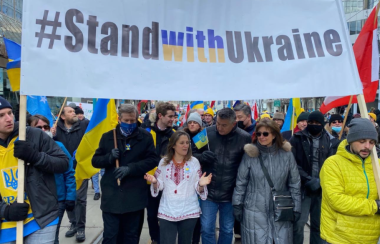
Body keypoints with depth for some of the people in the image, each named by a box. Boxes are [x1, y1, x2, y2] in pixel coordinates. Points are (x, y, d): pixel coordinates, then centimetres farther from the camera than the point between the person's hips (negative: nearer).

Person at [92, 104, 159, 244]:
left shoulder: (145, 137, 1)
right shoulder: (108, 136, 6)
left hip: (134, 195, 0)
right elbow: (95, 161, 8)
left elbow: (153, 160, -4)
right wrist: (109, 157, -13)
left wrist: (130, 168, -16)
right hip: (111, 195, 1)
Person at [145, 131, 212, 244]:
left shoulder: (194, 162, -2)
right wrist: (154, 182, -17)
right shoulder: (164, 162, 0)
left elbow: (197, 187, -1)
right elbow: (160, 185, 3)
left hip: (189, 211, 0)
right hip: (167, 211, 0)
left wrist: (201, 185, -22)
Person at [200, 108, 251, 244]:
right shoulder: (207, 133, -9)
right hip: (209, 191, 0)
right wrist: (201, 156, -22)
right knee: (206, 229, 7)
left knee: (227, 230, 17)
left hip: (231, 193, 0)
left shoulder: (245, 138, -10)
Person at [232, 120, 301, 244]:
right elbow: (241, 182, -1)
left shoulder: (286, 154, -5)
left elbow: (294, 184, 3)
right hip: (255, 211, -1)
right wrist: (237, 205, 0)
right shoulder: (250, 154, -8)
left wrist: (296, 208, 4)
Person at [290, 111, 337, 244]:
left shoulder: (329, 140, 6)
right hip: (303, 188, -3)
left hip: (322, 188, 3)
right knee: (299, 223, -3)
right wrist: (308, 179, -14)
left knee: (319, 223, 14)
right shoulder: (298, 139, -3)